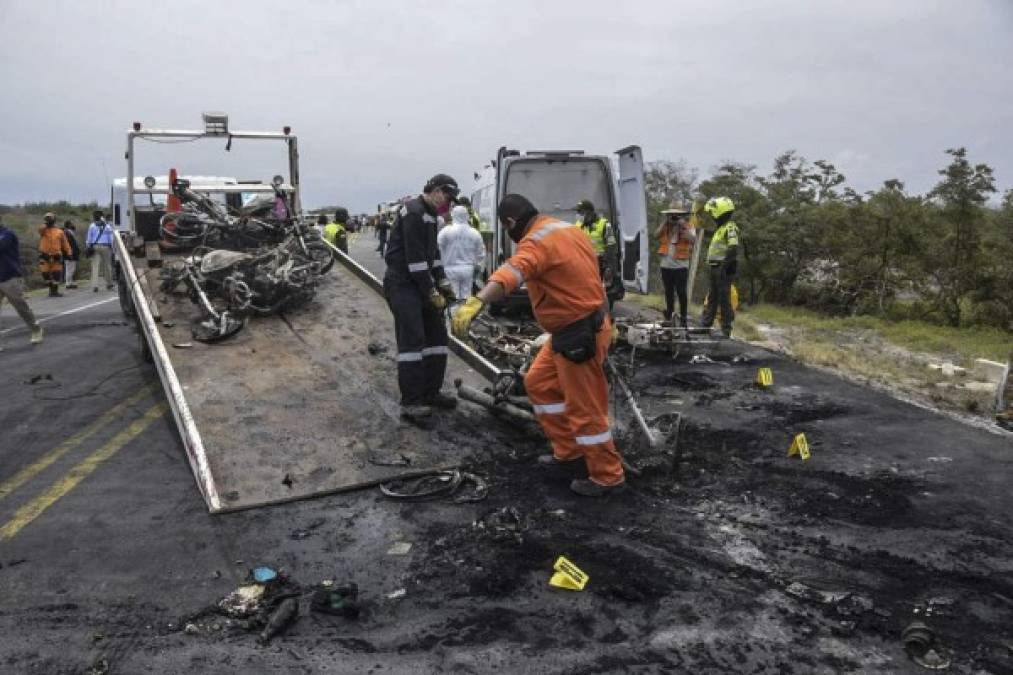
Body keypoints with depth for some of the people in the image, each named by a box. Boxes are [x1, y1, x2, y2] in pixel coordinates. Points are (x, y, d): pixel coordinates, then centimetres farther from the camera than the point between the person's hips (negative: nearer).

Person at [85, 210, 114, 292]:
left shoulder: (92, 226, 4)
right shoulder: (107, 226, 6)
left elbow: (89, 238, 3)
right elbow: (111, 238, 3)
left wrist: (88, 247, 9)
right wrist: (112, 248, 6)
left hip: (95, 247, 0)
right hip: (105, 247, 1)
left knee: (95, 266, -3)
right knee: (107, 265, 11)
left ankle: (95, 285, -13)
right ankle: (109, 284, 21)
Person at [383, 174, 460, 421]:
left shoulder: (428, 215, 17)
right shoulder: (413, 212, -15)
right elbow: (415, 258, -20)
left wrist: (443, 284, 10)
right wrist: (432, 293, -17)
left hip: (420, 283, 10)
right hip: (402, 283, -10)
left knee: (437, 335, 9)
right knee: (412, 340, -14)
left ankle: (431, 393, 17)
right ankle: (410, 403, -12)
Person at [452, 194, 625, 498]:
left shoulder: (537, 241, -21)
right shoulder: (568, 228, 10)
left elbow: (512, 272, -43)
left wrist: (477, 302, -57)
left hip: (579, 335, -10)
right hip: (575, 329, 10)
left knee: (585, 407, 1)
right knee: (539, 383, 20)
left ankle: (608, 477, 15)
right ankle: (568, 452, 29)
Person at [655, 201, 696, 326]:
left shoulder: (689, 226, -1)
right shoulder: (665, 226, 10)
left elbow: (692, 240, -17)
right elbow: (657, 235, -7)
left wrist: (683, 227, -21)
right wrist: (665, 223, -12)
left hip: (681, 265, -4)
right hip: (666, 265, 4)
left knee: (681, 292, -4)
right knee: (669, 292, 14)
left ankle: (683, 318, 1)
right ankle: (669, 316, 25)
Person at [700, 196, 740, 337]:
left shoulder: (730, 227, -14)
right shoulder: (721, 228, 18)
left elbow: (733, 249, -25)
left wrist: (724, 266, -25)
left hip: (724, 269, -10)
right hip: (716, 269, 10)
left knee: (724, 299, -5)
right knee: (712, 298, 15)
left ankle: (726, 330, 1)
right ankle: (705, 325, 23)